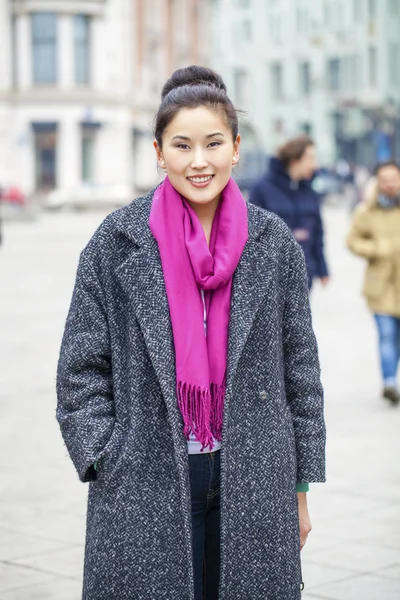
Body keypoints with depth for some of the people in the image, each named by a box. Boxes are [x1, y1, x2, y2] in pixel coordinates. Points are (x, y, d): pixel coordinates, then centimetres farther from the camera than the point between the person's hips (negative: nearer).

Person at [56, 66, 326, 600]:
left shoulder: (273, 243, 4)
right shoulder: (118, 243, -1)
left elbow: (301, 368, 8)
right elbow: (81, 370, 2)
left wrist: (301, 486, 7)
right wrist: (105, 465, -7)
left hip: (254, 485, 2)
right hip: (147, 489, -1)